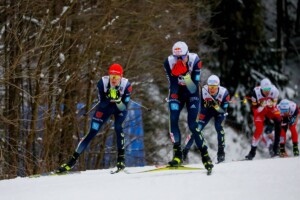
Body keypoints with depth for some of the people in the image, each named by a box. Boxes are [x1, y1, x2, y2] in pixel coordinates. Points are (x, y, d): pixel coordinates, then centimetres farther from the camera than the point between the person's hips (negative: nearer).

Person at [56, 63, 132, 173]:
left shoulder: (126, 85, -30)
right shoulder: (103, 82, -29)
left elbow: (124, 108, -27)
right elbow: (102, 104, -23)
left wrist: (118, 100, -47)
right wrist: (109, 98, -43)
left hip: (120, 108, 0)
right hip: (105, 107, 1)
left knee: (118, 128, -28)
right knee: (92, 132, -5)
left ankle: (121, 158, -14)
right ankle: (72, 160, 2)